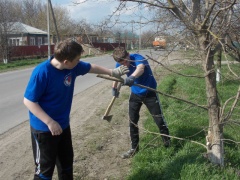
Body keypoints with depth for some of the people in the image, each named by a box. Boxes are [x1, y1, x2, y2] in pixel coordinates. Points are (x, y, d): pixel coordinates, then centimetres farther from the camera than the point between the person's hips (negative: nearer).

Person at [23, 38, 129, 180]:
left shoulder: (73, 66, -7)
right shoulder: (42, 72, -27)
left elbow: (92, 67, 13)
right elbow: (28, 101, -23)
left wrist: (112, 72, 25)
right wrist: (50, 122, -27)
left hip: (64, 125, 7)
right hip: (44, 128, -7)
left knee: (67, 162, 21)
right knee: (45, 167, 4)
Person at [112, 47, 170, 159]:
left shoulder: (137, 58, -30)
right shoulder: (119, 64, -13)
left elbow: (141, 68, -55)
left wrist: (132, 77, -75)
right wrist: (114, 88, 20)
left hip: (149, 92, -5)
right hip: (135, 94, 5)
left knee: (159, 120, 0)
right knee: (132, 121, 7)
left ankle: (168, 144, 22)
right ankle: (134, 147, 23)